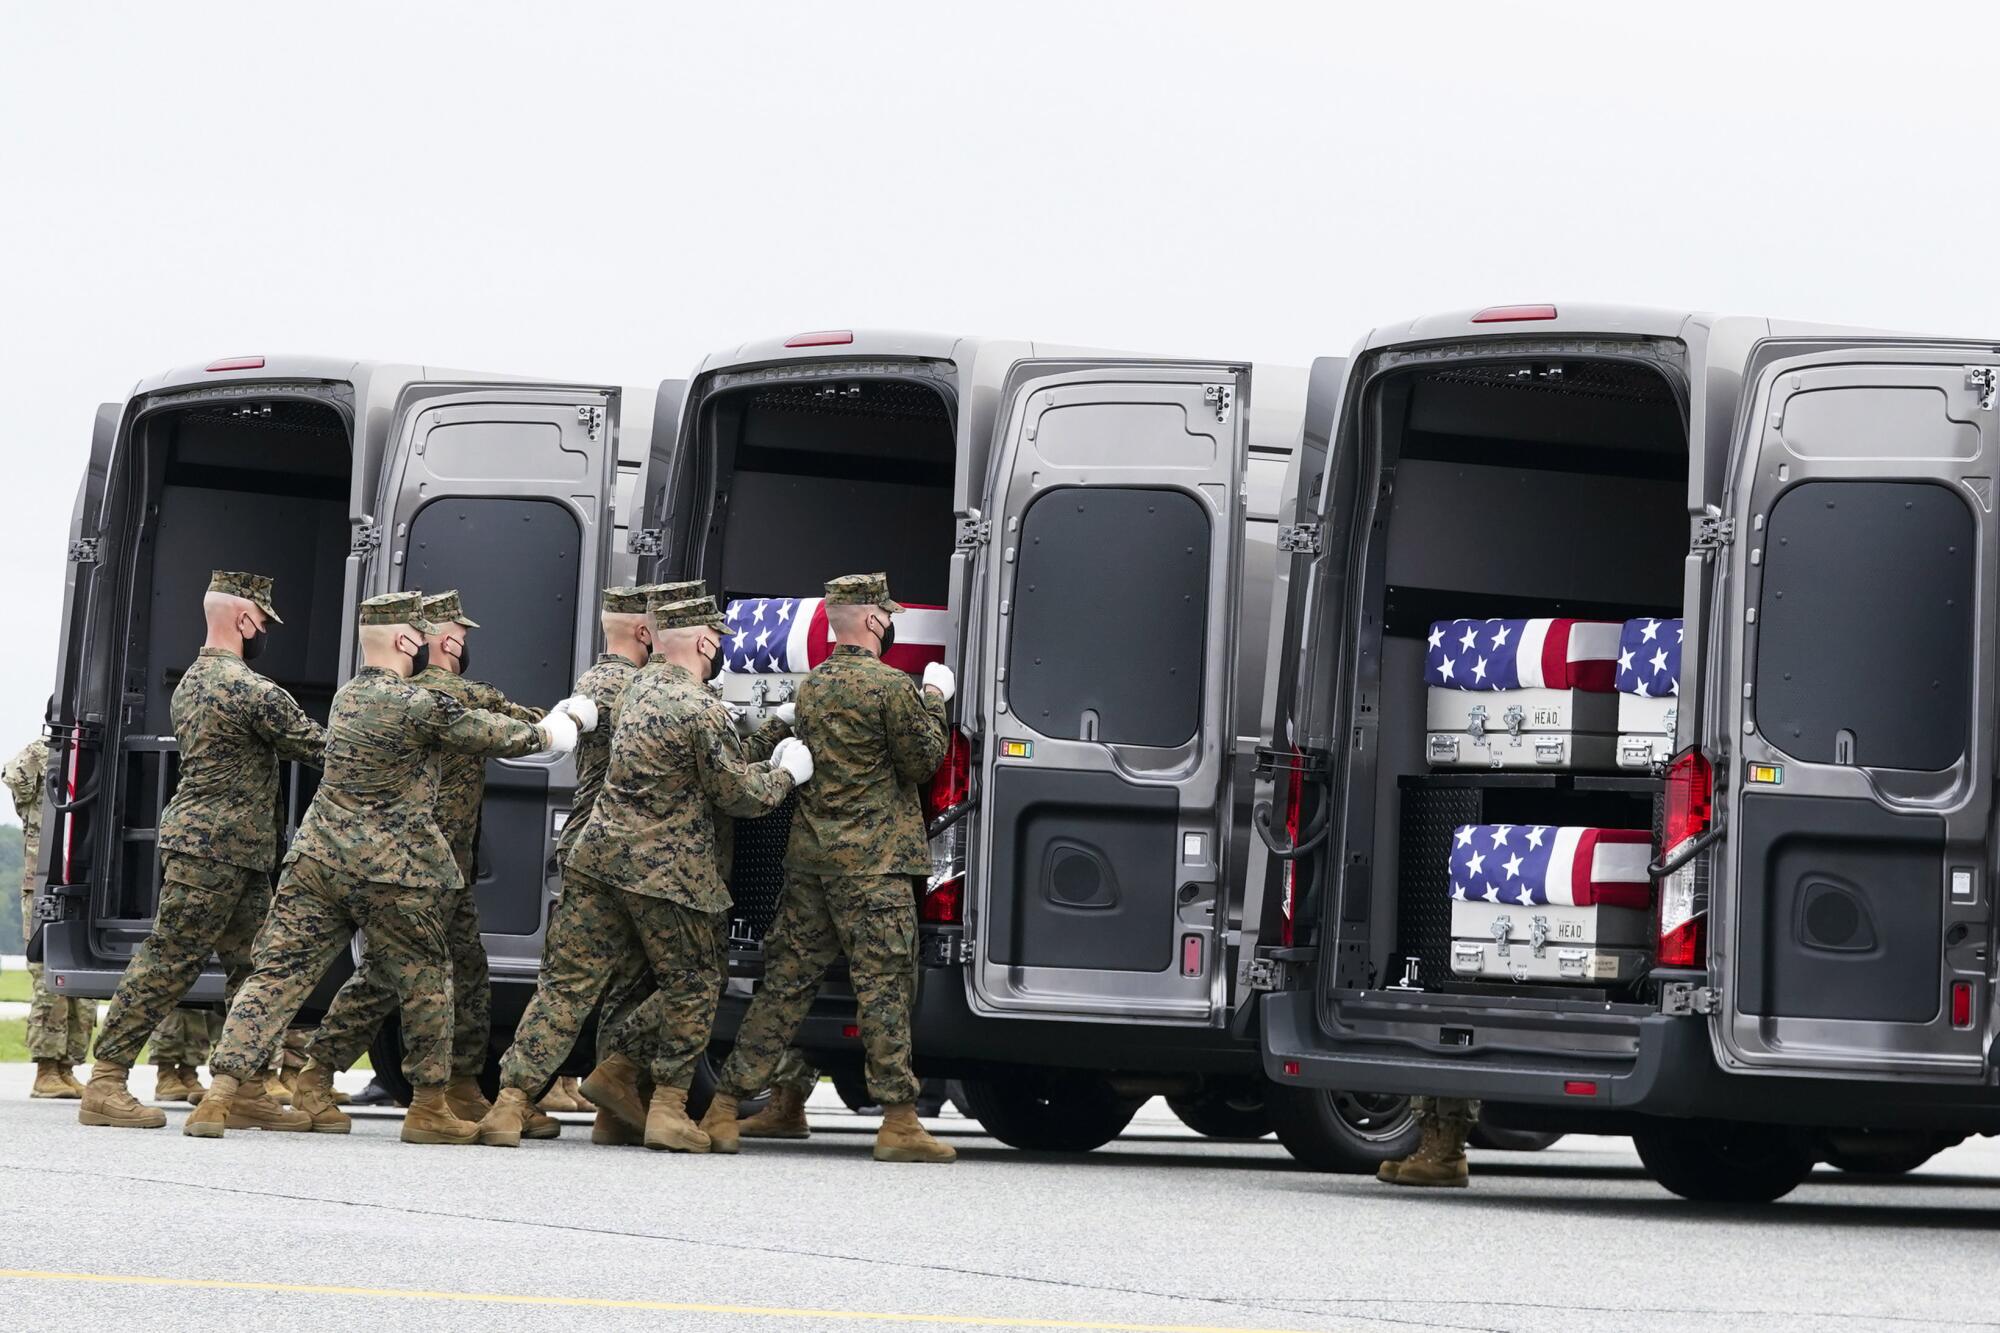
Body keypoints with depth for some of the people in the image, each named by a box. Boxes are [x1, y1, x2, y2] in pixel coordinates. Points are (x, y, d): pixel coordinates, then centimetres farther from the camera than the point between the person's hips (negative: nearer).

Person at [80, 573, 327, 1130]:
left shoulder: (191, 683, 16)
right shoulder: (250, 689, -16)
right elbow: (318, 747, -12)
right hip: (216, 849, -10)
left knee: (254, 964, 11)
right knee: (168, 962, -7)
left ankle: (246, 1092, 12)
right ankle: (106, 1085, -5)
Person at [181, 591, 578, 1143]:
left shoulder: (347, 695, 12)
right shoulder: (420, 706, -14)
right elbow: (489, 735, -1)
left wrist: (524, 728, 27)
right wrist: (544, 734, 19)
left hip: (317, 857, 6)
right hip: (392, 871, -6)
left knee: (279, 973, 1)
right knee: (424, 982, 12)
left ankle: (221, 1093, -10)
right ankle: (429, 1108, 20)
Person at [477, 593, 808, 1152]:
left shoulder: (640, 685, 11)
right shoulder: (703, 712, -14)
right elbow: (740, 796, -6)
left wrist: (765, 768, 23)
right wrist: (787, 775, 11)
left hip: (599, 855, 7)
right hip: (665, 872, -7)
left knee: (567, 983, 5)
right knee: (693, 987, 11)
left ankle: (510, 1104, -1)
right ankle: (668, 1109, 11)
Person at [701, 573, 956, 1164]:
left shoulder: (810, 686, 13)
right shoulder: (892, 686, -10)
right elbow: (922, 762, -4)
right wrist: (934, 700, 9)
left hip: (810, 852, 7)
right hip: (873, 860, -7)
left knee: (785, 982, 9)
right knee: (885, 983, -4)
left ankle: (724, 1109, 8)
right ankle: (899, 1121, -4)